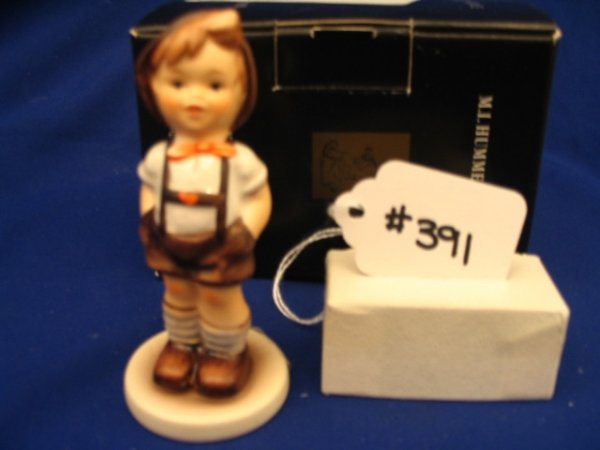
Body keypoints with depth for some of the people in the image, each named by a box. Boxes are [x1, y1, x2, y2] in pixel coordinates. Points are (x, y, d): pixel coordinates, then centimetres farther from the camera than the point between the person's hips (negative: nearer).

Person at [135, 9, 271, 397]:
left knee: (221, 299, 17)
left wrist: (243, 235, -23)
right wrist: (150, 226, -10)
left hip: (222, 254, -3)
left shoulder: (240, 159, -20)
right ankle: (181, 346, 52)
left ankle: (227, 354, 44)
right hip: (172, 251, 4)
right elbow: (148, 193, 3)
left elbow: (260, 201, -12)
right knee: (178, 296, 26)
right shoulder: (158, 157, -12)